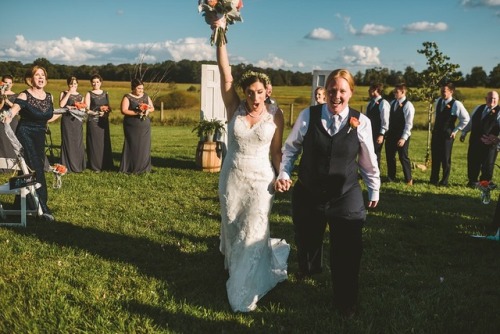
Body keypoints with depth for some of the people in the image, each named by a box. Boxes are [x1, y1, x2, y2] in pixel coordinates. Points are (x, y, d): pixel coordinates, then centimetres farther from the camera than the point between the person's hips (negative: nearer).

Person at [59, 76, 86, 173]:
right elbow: (61, 104, -14)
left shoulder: (80, 96, 16)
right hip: (67, 120, -4)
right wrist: (68, 93, -12)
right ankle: (68, 166, 0)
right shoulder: (64, 93, 4)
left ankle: (78, 165, 10)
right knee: (68, 142, -5)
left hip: (77, 121, 4)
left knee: (78, 142, 3)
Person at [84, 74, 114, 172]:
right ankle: (95, 166, 4)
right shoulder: (89, 94, 0)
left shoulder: (105, 94, 11)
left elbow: (109, 107, 15)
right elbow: (87, 109, -6)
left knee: (105, 143, 4)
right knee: (95, 143, -3)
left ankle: (106, 165, 11)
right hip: (93, 122, -4)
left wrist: (106, 112, -7)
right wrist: (97, 113, -19)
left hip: (104, 121, 4)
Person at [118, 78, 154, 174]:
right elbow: (124, 111, -14)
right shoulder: (127, 97, -4)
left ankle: (144, 168, 10)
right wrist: (137, 113, -22)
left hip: (145, 126, 5)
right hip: (132, 126, -5)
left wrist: (148, 110, -10)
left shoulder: (146, 96, 11)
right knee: (132, 147, -4)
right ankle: (130, 168, 3)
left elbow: (152, 108, 13)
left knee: (144, 147, 3)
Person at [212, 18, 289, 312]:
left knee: (253, 233, 4)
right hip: (231, 177, 2)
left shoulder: (275, 115, -8)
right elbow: (225, 74, -15)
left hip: (260, 179, -2)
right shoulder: (235, 108, -6)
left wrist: (281, 177, 0)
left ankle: (246, 291, 21)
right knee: (233, 230, 17)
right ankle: (236, 271, 44)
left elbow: (276, 151, 0)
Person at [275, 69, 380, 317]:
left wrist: (374, 190, 13)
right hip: (307, 195, 1)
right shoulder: (308, 115, -8)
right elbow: (290, 148, 4)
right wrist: (283, 173, -7)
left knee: (346, 253, 4)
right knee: (306, 240, 22)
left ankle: (345, 301, 30)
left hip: (346, 198, -1)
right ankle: (309, 268, 59)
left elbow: (368, 161, 4)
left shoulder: (361, 122, -8)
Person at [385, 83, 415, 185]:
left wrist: (404, 138, -22)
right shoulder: (393, 103, 8)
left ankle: (409, 179, 16)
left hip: (401, 136, -7)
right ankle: (391, 178, 27)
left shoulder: (408, 105, -14)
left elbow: (409, 123, -17)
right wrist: (387, 132, 7)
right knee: (390, 156, 13)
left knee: (403, 157, 2)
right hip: (391, 134, 7)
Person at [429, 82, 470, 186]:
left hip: (447, 135, -6)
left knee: (445, 159, 4)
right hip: (436, 133, 6)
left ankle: (444, 181, 16)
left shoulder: (456, 104, -15)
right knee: (435, 158, 11)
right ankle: (434, 179, 22)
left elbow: (466, 119, -10)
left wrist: (455, 130, -7)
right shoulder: (438, 101, 4)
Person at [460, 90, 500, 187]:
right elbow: (470, 122, 19)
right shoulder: (478, 108, 10)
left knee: (487, 165, 2)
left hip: (489, 144, -4)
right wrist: (464, 133, 19)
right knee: (473, 162, 11)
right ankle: (472, 181, 27)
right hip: (475, 142, 4)